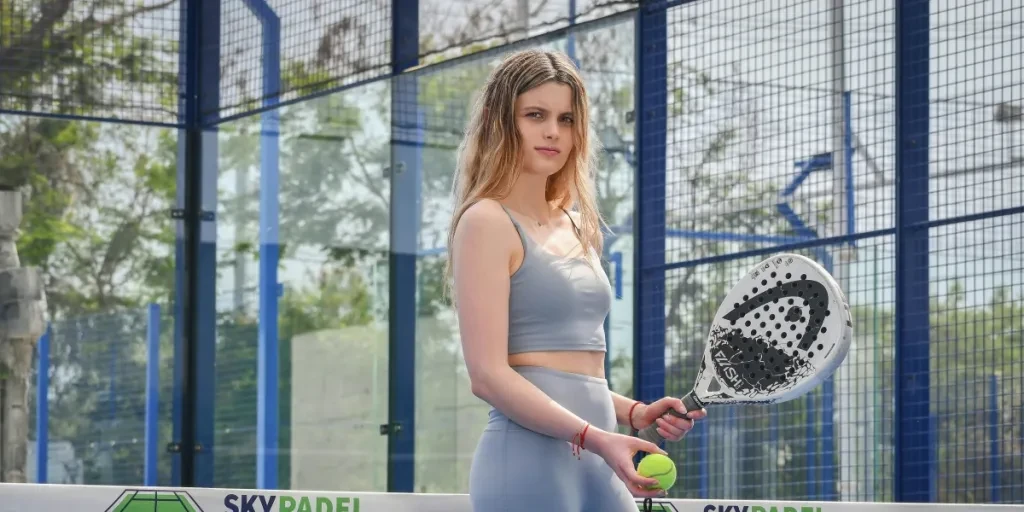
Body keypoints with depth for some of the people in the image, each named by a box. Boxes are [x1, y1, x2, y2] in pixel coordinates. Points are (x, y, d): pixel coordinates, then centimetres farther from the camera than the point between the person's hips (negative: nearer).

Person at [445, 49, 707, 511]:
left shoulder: (576, 227, 17)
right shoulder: (488, 222, -5)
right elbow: (489, 375, -15)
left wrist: (636, 413, 6)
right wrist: (595, 437, -22)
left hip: (599, 469, 8)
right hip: (530, 461, -7)